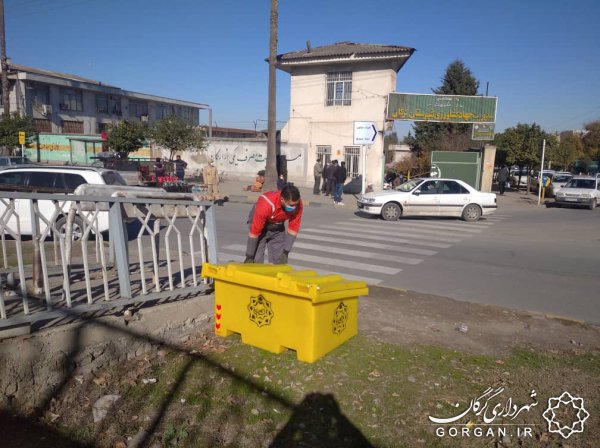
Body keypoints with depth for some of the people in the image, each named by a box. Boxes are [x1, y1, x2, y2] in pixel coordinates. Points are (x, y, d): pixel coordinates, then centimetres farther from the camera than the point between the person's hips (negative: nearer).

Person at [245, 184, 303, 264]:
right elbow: (254, 232, -31)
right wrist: (249, 256, -23)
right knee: (256, 261, -11)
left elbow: (293, 229, -15)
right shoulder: (266, 204, -39)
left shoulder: (297, 204, -28)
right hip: (261, 225, -3)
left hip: (278, 227, 4)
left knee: (280, 261, 0)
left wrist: (286, 251, -16)